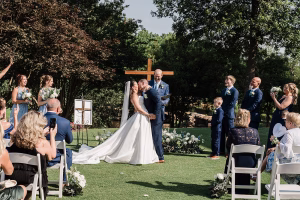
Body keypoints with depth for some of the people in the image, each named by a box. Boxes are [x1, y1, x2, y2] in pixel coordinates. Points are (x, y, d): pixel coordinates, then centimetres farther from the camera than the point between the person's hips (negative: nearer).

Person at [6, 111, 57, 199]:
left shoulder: (15, 139, -1)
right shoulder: (42, 143, -12)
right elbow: (52, 155, 8)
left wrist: (42, 134, 28)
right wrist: (52, 136, 16)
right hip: (29, 180, -4)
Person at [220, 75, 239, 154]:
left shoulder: (235, 91, -5)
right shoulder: (223, 91, 21)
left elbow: (232, 103, -12)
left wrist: (224, 110, -11)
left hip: (229, 115, -8)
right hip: (222, 115, 8)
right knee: (221, 133, 9)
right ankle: (221, 150, 15)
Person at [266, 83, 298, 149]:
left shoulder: (290, 97, -13)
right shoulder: (284, 96, 17)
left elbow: (281, 107, -21)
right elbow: (276, 106, 18)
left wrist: (274, 98, -16)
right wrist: (274, 97, 6)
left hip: (282, 120, -10)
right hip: (277, 118, 10)